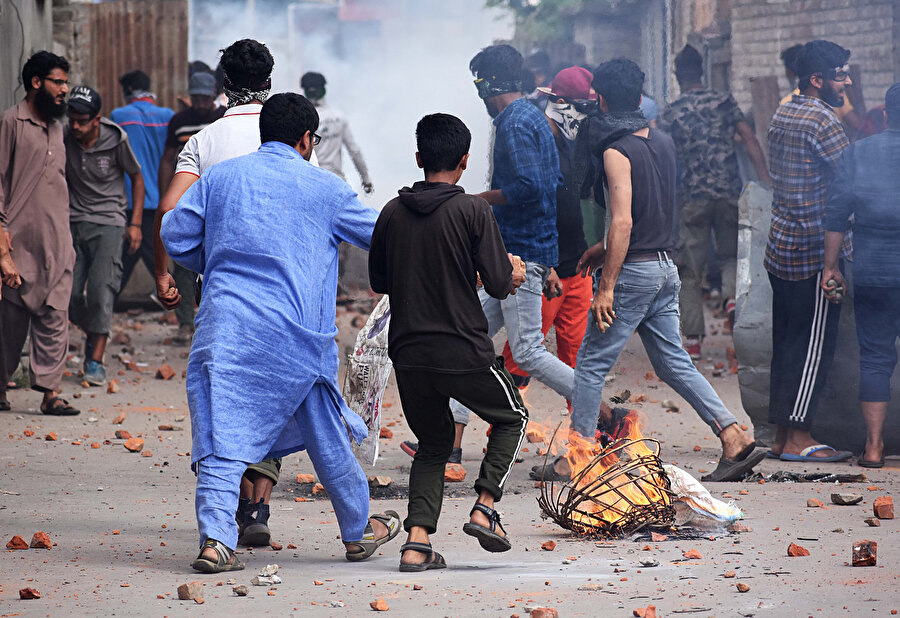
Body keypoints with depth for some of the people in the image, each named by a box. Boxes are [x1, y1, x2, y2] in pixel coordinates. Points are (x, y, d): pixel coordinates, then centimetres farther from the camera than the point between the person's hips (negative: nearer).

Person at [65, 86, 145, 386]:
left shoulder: (115, 139, -10)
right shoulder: (64, 139, -4)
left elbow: (136, 178, 4)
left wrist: (135, 223, 0)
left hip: (108, 223, -3)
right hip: (73, 222, 3)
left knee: (101, 288, -14)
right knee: (69, 292, -1)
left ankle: (96, 361, -12)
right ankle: (91, 336, 30)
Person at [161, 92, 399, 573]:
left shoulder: (220, 177, 10)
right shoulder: (325, 188, 5)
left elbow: (175, 234, 10)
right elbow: (378, 236, 17)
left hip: (224, 324, 1)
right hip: (292, 335, -1)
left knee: (222, 433, -3)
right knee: (326, 434, 14)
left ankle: (215, 537, -18)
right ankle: (358, 530, 29)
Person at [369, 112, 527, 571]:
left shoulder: (392, 213, 4)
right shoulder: (473, 211, -9)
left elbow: (378, 281, 14)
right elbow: (498, 285, -10)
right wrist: (512, 271, 13)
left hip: (408, 352, 4)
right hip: (464, 352, -4)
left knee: (433, 443, 19)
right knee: (512, 419, 21)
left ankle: (417, 540, 1)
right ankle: (485, 508, 4)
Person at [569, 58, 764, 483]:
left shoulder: (616, 152, -14)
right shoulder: (663, 142, 11)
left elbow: (622, 221, -21)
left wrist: (606, 286, -20)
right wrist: (605, 250, 27)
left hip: (634, 271, -8)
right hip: (666, 267, 8)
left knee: (591, 363, 3)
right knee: (673, 363, 11)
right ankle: (735, 440, 1)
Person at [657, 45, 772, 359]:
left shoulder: (670, 115, -1)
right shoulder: (724, 101, 3)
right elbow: (749, 139, -3)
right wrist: (765, 178, -2)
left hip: (692, 198, -1)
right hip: (729, 192, 1)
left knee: (690, 271, 5)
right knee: (731, 253, 21)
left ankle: (693, 340, 3)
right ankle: (731, 296, -10)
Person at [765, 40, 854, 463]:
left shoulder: (782, 114, 13)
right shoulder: (821, 119, -15)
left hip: (780, 245, 9)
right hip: (815, 249, -9)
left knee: (786, 342, 10)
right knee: (815, 344, -4)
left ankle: (782, 436, 13)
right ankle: (799, 439, -3)